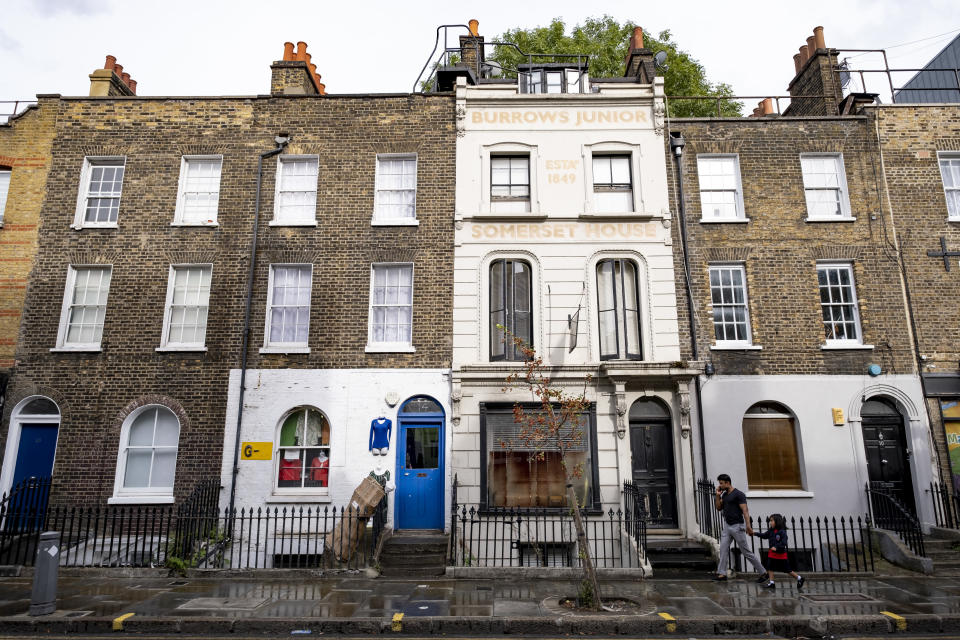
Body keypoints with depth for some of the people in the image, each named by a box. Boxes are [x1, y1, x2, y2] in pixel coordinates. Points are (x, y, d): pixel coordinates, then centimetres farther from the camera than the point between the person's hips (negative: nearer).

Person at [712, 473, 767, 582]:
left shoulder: (738, 494, -12)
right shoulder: (724, 495, 12)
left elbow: (745, 510, -18)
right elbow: (719, 508, 15)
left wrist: (748, 526, -26)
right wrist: (717, 495, 3)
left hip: (737, 526, -7)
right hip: (727, 526, 7)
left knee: (746, 552, 0)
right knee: (723, 549, 1)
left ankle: (762, 573, 14)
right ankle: (722, 573, 3)